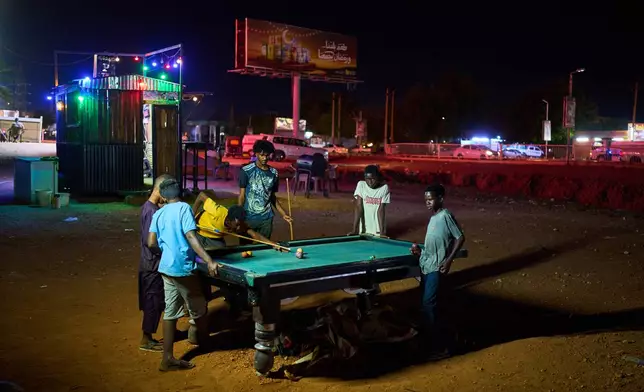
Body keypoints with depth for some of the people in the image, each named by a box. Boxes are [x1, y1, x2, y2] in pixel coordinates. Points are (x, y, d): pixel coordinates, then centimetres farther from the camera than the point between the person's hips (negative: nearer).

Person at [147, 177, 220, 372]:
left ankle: (167, 358, 8)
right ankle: (205, 346, 32)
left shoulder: (158, 213, 8)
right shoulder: (183, 208, -10)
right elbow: (191, 237, -20)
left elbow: (151, 243, 3)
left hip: (166, 268, 7)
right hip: (183, 267, -6)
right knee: (199, 310, 13)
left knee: (170, 312, 9)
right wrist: (209, 261, -25)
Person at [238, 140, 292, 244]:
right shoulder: (246, 171, -7)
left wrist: (283, 214, 9)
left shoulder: (274, 173, 4)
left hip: (266, 218, 3)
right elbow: (242, 195, -4)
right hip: (248, 217, -3)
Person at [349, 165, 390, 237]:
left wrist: (382, 231, -19)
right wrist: (354, 229, -18)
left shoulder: (384, 188, -7)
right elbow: (358, 207, -11)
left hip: (377, 230, 0)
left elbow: (381, 210, -10)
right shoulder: (361, 185, -6)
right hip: (364, 229, 1)